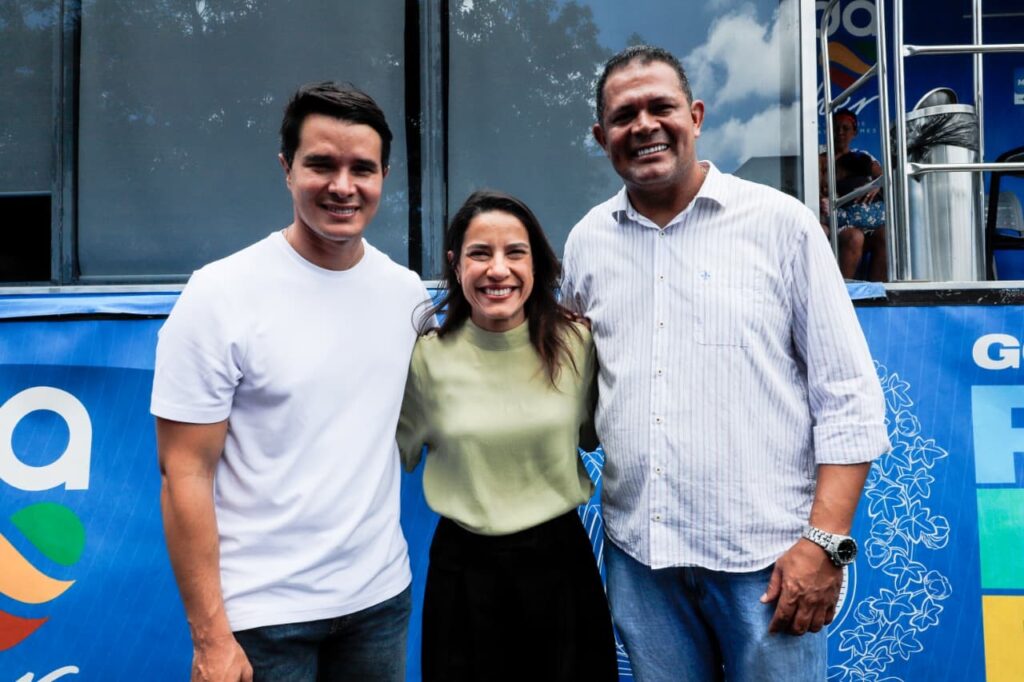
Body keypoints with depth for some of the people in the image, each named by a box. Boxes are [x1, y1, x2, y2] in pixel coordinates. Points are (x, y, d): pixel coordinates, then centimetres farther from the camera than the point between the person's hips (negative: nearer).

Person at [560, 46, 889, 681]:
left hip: (768, 557, -3)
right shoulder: (587, 240, 6)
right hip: (637, 551, 3)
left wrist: (825, 541, -11)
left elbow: (849, 398, -5)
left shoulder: (781, 223, -4)